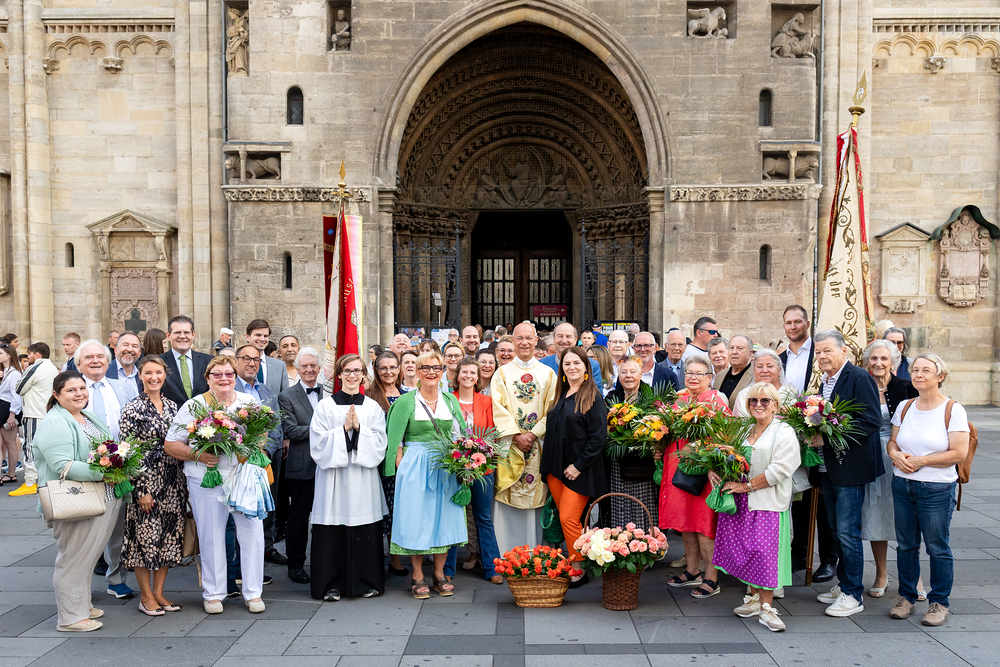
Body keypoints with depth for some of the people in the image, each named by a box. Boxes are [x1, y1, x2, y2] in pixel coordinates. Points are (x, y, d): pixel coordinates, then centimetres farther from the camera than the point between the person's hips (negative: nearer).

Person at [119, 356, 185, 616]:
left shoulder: (172, 406, 9)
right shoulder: (132, 408, -8)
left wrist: (183, 484, 11)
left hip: (172, 484, 6)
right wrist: (139, 490, -15)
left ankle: (159, 592, 21)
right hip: (145, 483, -5)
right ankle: (146, 596, 15)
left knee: (169, 536, 9)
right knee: (145, 535, 1)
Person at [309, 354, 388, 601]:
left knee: (365, 531, 3)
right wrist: (344, 428, -13)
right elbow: (319, 443, -4)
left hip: (363, 478, 2)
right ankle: (331, 584, 11)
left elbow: (379, 443, 2)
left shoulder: (373, 407, 10)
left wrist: (358, 428, -12)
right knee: (333, 531, -1)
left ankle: (366, 582, 16)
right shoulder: (325, 406, 4)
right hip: (333, 477, -2)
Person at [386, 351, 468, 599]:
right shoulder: (405, 401, -1)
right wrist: (401, 470, -10)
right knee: (416, 520, -1)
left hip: (446, 467, 4)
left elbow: (459, 436, 14)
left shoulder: (450, 400, 10)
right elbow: (395, 440, -2)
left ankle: (439, 574, 17)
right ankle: (417, 577, 11)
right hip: (415, 467, -3)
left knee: (445, 518, 5)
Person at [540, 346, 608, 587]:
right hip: (555, 467, 6)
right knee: (566, 518, 10)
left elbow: (598, 436, -12)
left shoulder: (593, 397, -8)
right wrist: (550, 465, 9)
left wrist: (579, 466, -15)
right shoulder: (560, 395, 11)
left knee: (569, 519, -7)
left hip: (579, 470, -6)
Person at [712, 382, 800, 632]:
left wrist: (745, 486, -14)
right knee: (745, 550, 6)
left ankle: (766, 606, 3)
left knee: (765, 551, -7)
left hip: (769, 503, -5)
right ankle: (754, 598, 20)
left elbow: (778, 471, -13)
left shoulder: (785, 433, -5)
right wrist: (713, 470, -1)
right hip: (741, 503, 5)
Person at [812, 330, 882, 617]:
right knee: (837, 531, 16)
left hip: (850, 467, -8)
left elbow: (871, 421, -20)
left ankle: (853, 595, 6)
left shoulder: (859, 378, -12)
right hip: (828, 467, 8)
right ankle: (844, 585, 28)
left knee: (847, 531, -4)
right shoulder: (824, 381, 14)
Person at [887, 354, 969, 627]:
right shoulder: (904, 407, 8)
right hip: (902, 484, 5)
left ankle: (939, 602, 18)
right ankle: (906, 596, 24)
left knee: (937, 547, 3)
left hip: (937, 489, -4)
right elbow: (892, 442, 13)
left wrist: (920, 461, -14)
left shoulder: (953, 410, -7)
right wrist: (897, 455, -10)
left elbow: (959, 453, -13)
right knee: (905, 544, 11)